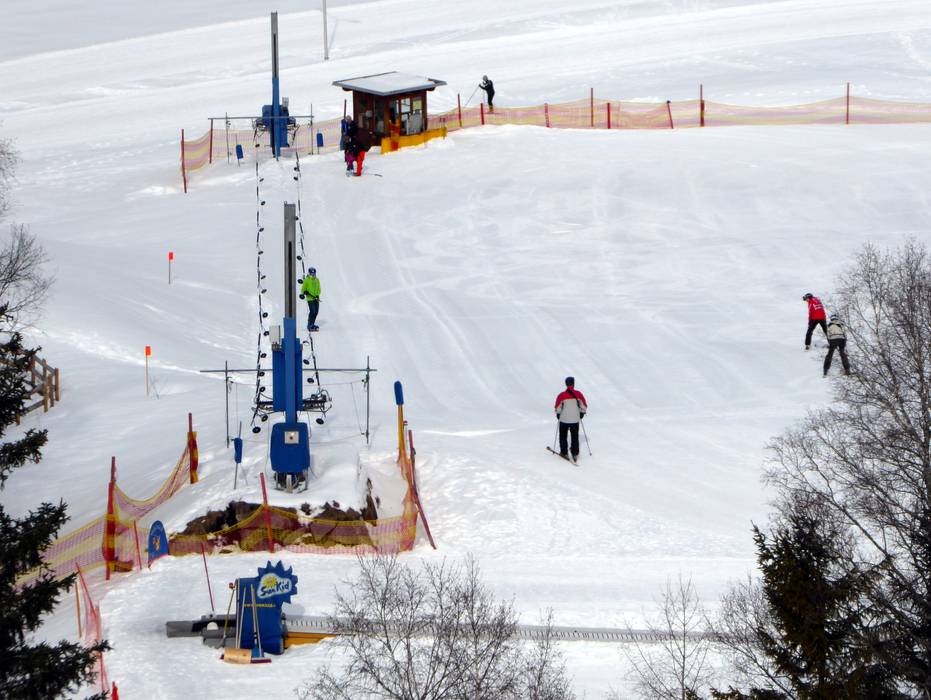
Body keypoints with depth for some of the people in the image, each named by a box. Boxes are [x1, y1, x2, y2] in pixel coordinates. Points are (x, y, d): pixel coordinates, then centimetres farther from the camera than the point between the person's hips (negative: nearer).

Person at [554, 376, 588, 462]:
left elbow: (557, 408, -6)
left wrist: (558, 415, 13)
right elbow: (584, 406, 1)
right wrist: (582, 413, 19)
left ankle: (564, 452, 18)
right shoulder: (578, 394, -9)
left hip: (564, 419, -2)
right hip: (575, 419, 2)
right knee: (575, 437, 13)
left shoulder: (562, 395, -14)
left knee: (563, 436, 15)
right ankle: (575, 454, 12)